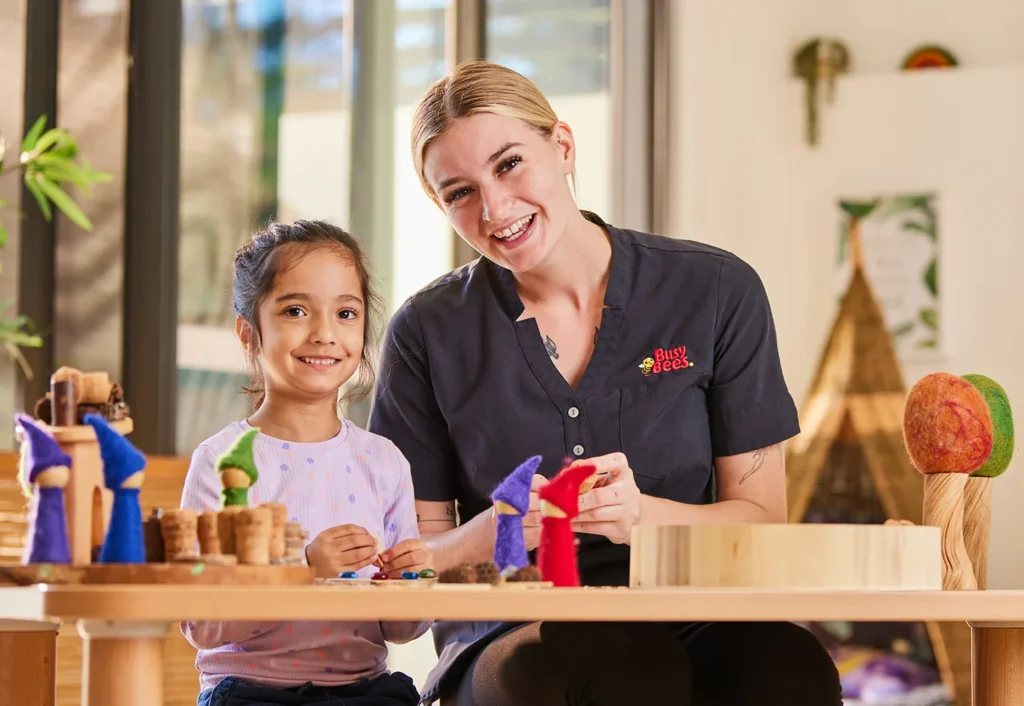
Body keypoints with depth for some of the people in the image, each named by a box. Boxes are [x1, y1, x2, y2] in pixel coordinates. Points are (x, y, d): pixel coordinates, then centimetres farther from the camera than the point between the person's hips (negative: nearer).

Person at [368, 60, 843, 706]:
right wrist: (495, 532, -16)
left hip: (694, 627, 0)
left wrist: (641, 515, -16)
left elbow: (762, 518, 4)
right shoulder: (429, 333, 6)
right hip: (511, 639, 1)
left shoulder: (717, 292, 4)